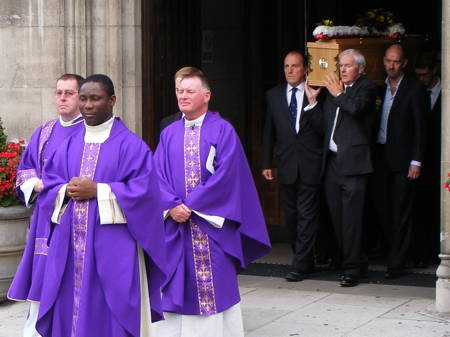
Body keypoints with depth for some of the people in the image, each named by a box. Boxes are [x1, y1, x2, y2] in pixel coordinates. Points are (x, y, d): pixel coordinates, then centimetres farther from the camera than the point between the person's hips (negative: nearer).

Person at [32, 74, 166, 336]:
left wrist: (97, 191, -15)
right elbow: (49, 184, 14)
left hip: (113, 249, -5)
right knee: (70, 312, 4)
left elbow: (144, 189, -11)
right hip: (71, 247, 5)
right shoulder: (70, 145, 15)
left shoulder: (130, 145, -2)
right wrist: (67, 190, -8)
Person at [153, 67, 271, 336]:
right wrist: (172, 206, -13)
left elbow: (225, 174, -11)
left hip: (211, 223, -4)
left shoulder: (223, 131, -2)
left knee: (216, 287, -2)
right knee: (177, 288, 5)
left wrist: (191, 206, -15)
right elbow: (159, 175, 4)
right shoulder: (169, 134, 11)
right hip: (175, 226, 4)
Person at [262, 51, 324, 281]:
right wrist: (266, 163, 9)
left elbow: (322, 130, -6)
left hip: (310, 165, -4)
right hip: (286, 166, 4)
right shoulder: (274, 95, 10)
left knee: (307, 215, -5)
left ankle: (300, 266, -4)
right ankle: (306, 259, 22)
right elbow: (269, 132, 13)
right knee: (291, 215, 10)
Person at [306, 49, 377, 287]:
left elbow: (356, 108, -21)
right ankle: (349, 261, 19)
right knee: (337, 217, 9)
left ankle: (351, 268, -5)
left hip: (352, 161, -7)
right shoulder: (332, 90, 17)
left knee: (351, 217, -8)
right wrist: (313, 100, 9)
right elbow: (323, 123, 17)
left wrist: (338, 94, -5)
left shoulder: (366, 88, 0)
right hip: (331, 161, 7)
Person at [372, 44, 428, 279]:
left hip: (401, 158, -5)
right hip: (380, 157, 5)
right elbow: (374, 123, 14)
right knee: (381, 206, 4)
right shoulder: (379, 89, 13)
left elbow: (420, 127, -6)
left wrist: (416, 162, -12)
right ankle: (394, 249, 21)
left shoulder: (414, 89, -3)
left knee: (400, 212, -2)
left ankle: (396, 263, 2)